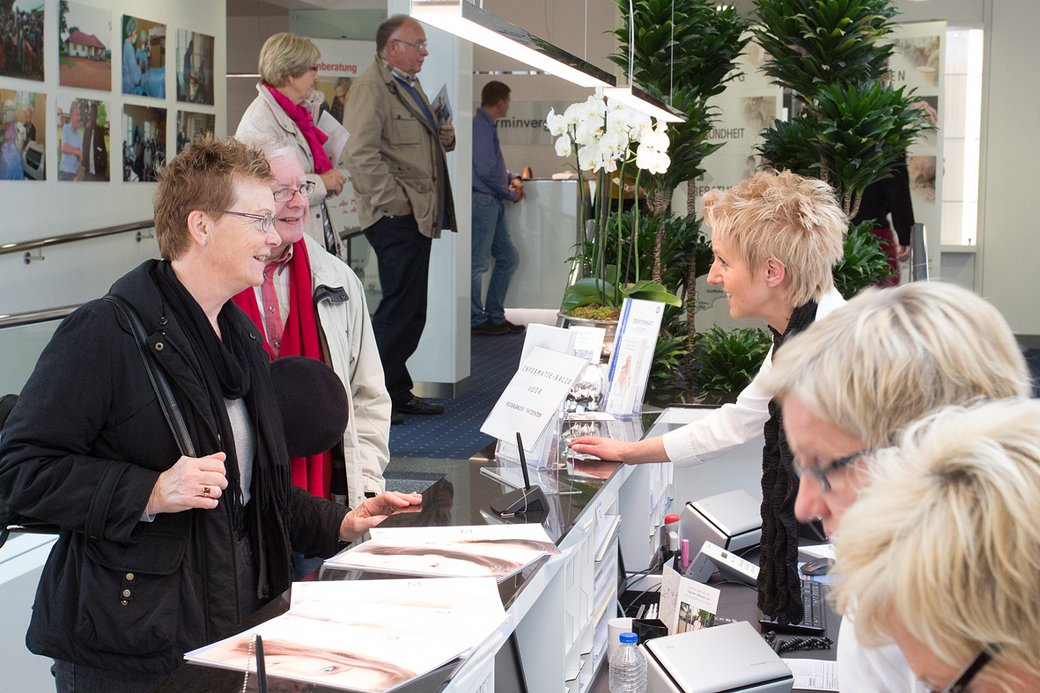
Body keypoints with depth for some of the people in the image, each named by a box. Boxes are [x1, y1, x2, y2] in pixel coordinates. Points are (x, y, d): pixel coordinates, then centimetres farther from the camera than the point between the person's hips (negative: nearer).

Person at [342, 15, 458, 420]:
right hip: (395, 217, -10)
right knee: (400, 307, -9)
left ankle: (396, 392, 21)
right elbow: (360, 154, -20)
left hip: (419, 215, 10)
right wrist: (396, 202, -19)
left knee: (410, 310, 12)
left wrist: (444, 139, 12)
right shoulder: (370, 87, -10)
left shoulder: (411, 87, 22)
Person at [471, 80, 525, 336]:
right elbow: (486, 170, -20)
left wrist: (512, 177, 8)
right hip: (482, 200, -11)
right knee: (478, 262, -4)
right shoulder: (481, 126, -14)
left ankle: (495, 316, 18)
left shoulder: (488, 126, 17)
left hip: (493, 203, 11)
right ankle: (477, 320, 3)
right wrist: (511, 193, -9)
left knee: (508, 257, 13)